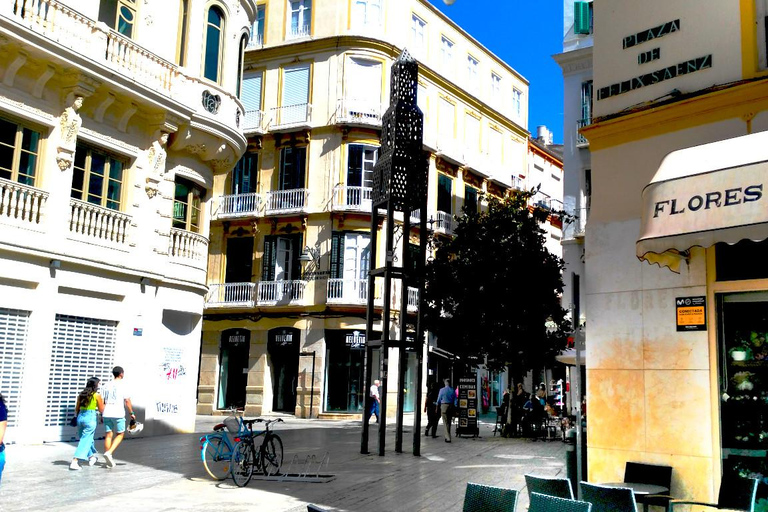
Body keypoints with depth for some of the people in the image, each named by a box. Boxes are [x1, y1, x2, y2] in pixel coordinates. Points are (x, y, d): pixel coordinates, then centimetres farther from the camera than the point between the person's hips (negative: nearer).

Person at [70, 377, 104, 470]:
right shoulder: (97, 395, -8)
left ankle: (91, 457, 37)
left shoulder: (81, 394, 7)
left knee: (85, 439, 22)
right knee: (85, 441, -2)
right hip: (91, 418, -6)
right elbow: (101, 410, -1)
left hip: (80, 417, 6)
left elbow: (77, 409, 12)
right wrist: (103, 403, 16)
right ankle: (74, 462, -11)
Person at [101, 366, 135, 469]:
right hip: (118, 414, -5)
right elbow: (127, 401, -7)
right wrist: (131, 413, 0)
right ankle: (109, 453, -11)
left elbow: (102, 401, 11)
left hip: (107, 414, 5)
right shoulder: (122, 385, -4)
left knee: (108, 435, 8)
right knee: (120, 434, 8)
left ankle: (109, 460, 9)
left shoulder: (107, 386, 11)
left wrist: (102, 414, 19)